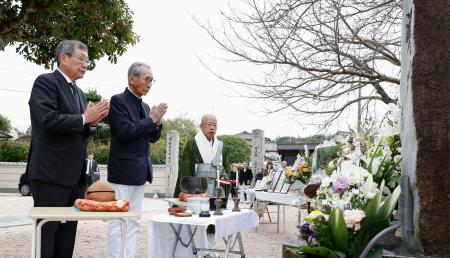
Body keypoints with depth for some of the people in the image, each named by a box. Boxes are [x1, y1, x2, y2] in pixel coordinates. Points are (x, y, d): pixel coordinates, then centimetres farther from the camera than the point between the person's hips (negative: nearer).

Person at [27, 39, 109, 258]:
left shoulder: (79, 93, 19)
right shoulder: (45, 82, -6)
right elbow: (48, 120, -20)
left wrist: (93, 121, 2)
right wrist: (84, 118, -10)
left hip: (75, 175, 8)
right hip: (51, 174, -8)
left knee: (67, 237, 11)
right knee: (46, 235, -2)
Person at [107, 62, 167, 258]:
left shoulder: (145, 106, 16)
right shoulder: (118, 101, -8)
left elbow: (151, 138, 17)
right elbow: (125, 132, -18)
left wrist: (157, 122, -1)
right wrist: (151, 120, -12)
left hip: (140, 171, 8)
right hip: (123, 170, -8)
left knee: (133, 222, 10)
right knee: (119, 222, -4)